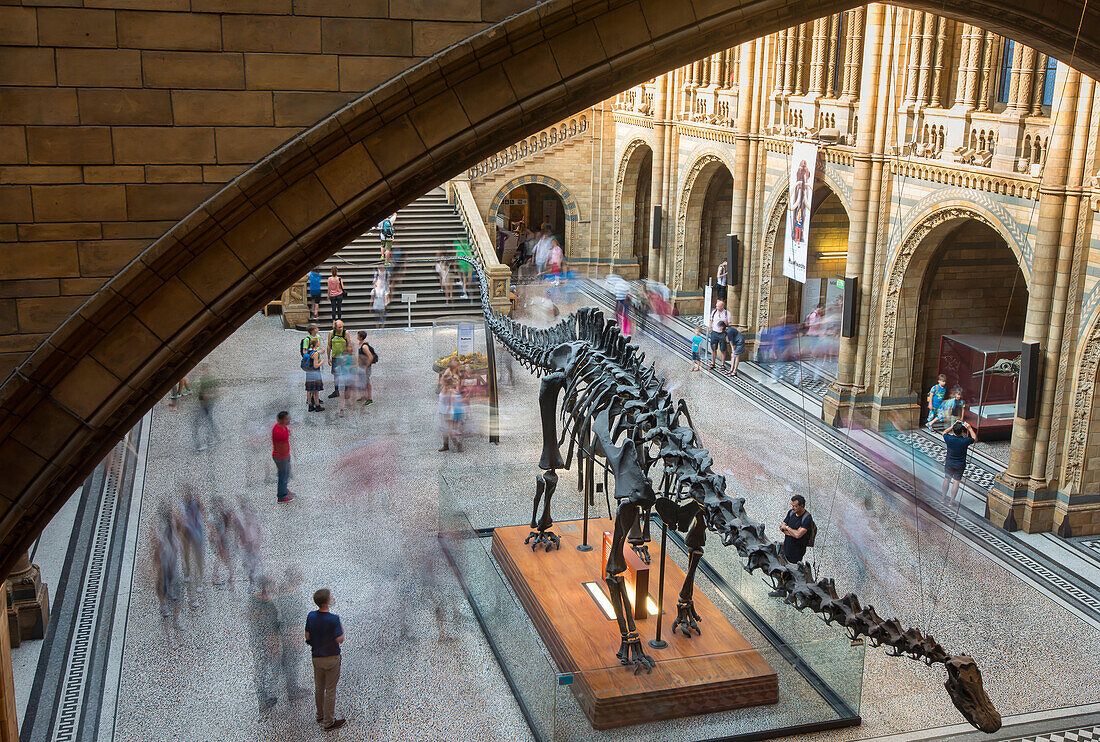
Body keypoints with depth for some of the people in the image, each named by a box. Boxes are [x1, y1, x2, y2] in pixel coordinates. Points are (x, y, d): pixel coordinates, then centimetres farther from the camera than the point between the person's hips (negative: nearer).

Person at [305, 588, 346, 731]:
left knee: (319, 687, 19)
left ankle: (320, 716, 33)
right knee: (330, 690, 4)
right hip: (331, 657, -5)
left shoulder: (311, 616, -6)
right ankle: (329, 721, 11)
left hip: (316, 657, 5)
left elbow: (307, 636, 2)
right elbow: (340, 640, -19)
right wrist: (342, 629, -2)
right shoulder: (333, 619, -23)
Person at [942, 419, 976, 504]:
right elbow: (975, 438, -2)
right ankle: (952, 500, 14)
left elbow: (944, 432, 4)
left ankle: (944, 497, 31)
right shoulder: (965, 441, -24)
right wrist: (969, 428, 3)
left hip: (949, 463, 2)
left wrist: (953, 425, 2)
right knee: (956, 482, 8)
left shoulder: (949, 439, -21)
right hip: (960, 465, -2)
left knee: (947, 479, 18)